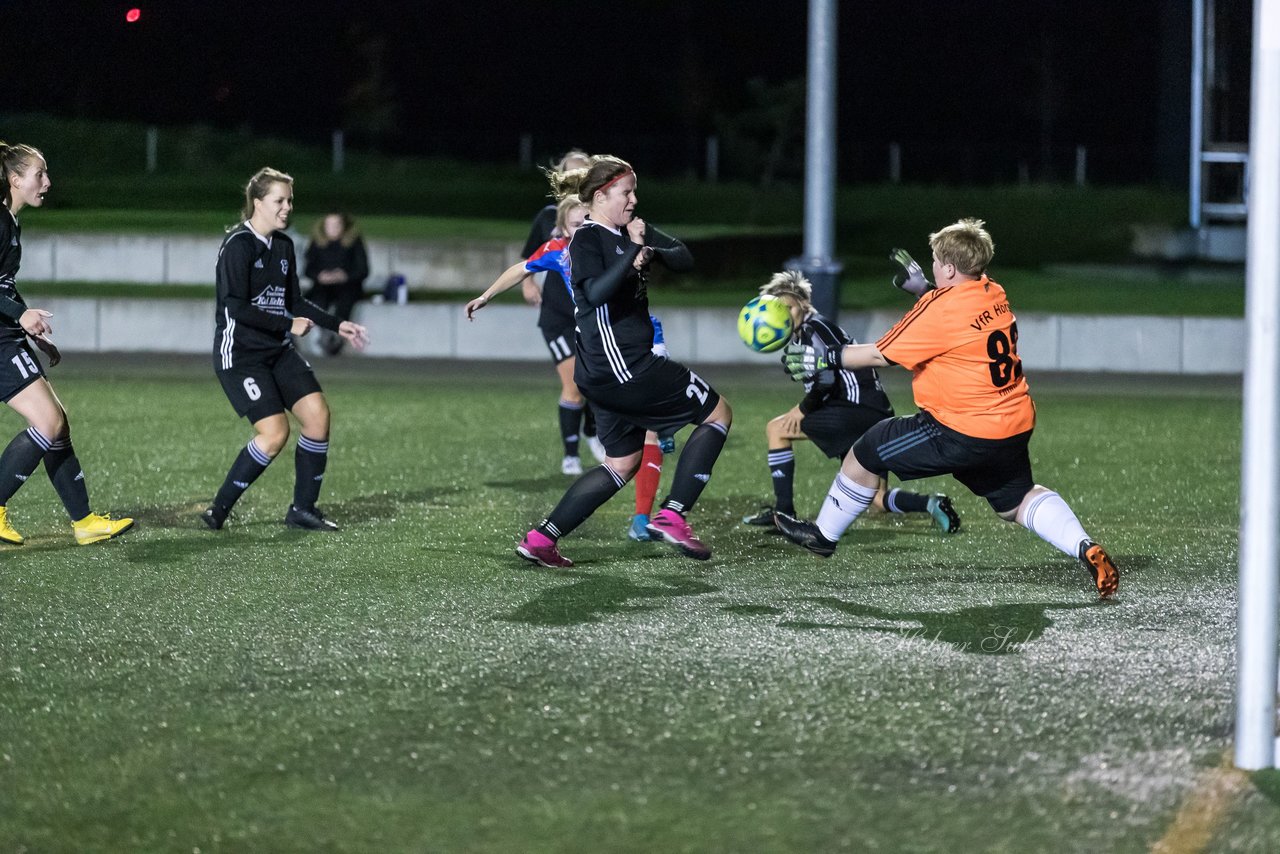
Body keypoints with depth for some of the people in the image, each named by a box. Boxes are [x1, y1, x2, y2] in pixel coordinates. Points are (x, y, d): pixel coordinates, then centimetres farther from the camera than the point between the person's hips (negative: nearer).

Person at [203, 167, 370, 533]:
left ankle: (302, 509, 9)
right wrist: (288, 325, -17)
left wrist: (338, 325, 13)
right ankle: (218, 511, -3)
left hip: (278, 351, 8)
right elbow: (236, 308, -21)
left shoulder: (283, 245, 10)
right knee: (275, 432, -16)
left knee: (317, 413, -3)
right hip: (239, 352, -8)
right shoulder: (238, 245, -15)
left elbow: (294, 303, 20)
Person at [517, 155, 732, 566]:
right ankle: (671, 516, -2)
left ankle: (540, 539, 12)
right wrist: (633, 250, -25)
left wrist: (652, 253, -10)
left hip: (611, 373, 9)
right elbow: (596, 292, -28)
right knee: (718, 412, 1)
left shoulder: (628, 230, 12)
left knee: (622, 463, 17)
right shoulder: (587, 240, -12)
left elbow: (685, 259, 10)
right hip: (620, 366, -9)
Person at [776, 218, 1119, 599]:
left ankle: (823, 535, 24)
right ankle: (1086, 549, 0)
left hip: (962, 432, -8)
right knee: (1017, 500, 22)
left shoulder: (940, 309, -18)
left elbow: (879, 354, -12)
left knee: (867, 453, 8)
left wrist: (825, 358, -2)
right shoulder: (994, 295, 5)